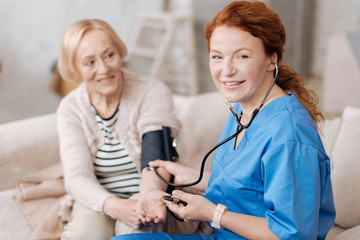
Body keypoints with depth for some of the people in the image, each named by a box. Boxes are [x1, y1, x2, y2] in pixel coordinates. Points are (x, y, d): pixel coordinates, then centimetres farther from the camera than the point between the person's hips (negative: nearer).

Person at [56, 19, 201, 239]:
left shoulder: (154, 93, -11)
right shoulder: (70, 109, -3)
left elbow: (156, 156, -25)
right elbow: (77, 177, -13)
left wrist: (150, 192, -50)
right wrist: (115, 206, -36)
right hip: (99, 202, 2)